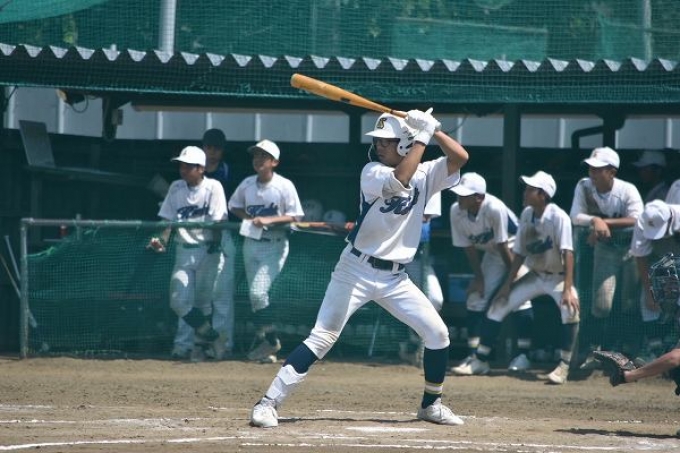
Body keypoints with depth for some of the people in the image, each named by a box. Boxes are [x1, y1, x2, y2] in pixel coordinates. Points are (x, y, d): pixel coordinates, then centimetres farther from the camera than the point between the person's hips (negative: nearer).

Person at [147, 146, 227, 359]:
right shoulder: (176, 188, 7)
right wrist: (162, 241, -8)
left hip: (207, 249, -4)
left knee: (202, 299, -4)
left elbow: (218, 221, -9)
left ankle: (202, 342, 12)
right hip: (183, 249, 4)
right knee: (178, 301, -6)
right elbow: (168, 219, 7)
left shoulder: (213, 187, -6)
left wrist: (215, 246, -16)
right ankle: (210, 336, 10)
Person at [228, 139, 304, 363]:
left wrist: (269, 220, -22)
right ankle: (262, 342, 17)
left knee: (258, 292, -16)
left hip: (274, 245, -6)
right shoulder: (247, 184, 5)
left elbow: (295, 217, -10)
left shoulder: (284, 186, -10)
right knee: (254, 295, 7)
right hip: (250, 242, 6)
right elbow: (234, 206, 19)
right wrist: (249, 218, 0)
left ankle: (271, 339, -3)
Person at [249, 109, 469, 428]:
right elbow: (399, 181, -29)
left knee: (437, 333, -1)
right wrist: (422, 136, -24)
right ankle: (269, 403, -16)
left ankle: (431, 404, 19)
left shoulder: (425, 174, 4)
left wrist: (433, 129, -13)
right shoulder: (372, 172, -8)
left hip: (395, 278, 4)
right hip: (357, 270, -4)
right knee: (322, 338, -14)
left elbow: (460, 157, -8)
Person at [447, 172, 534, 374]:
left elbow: (503, 246, -26)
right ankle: (473, 355, 2)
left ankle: (523, 354, -8)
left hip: (515, 248, -6)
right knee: (476, 296, -2)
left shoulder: (495, 209, -35)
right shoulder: (456, 211, -18)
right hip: (491, 253, 6)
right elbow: (469, 247, -8)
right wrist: (479, 276, -8)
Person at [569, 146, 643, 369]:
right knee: (601, 303, -8)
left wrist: (604, 223, -34)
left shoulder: (627, 191, -20)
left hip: (631, 248, -1)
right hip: (605, 248, 1)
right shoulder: (584, 186, -12)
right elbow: (575, 217, -19)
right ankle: (593, 351, 3)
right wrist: (595, 220, -38)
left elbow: (636, 221, -31)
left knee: (631, 302, 0)